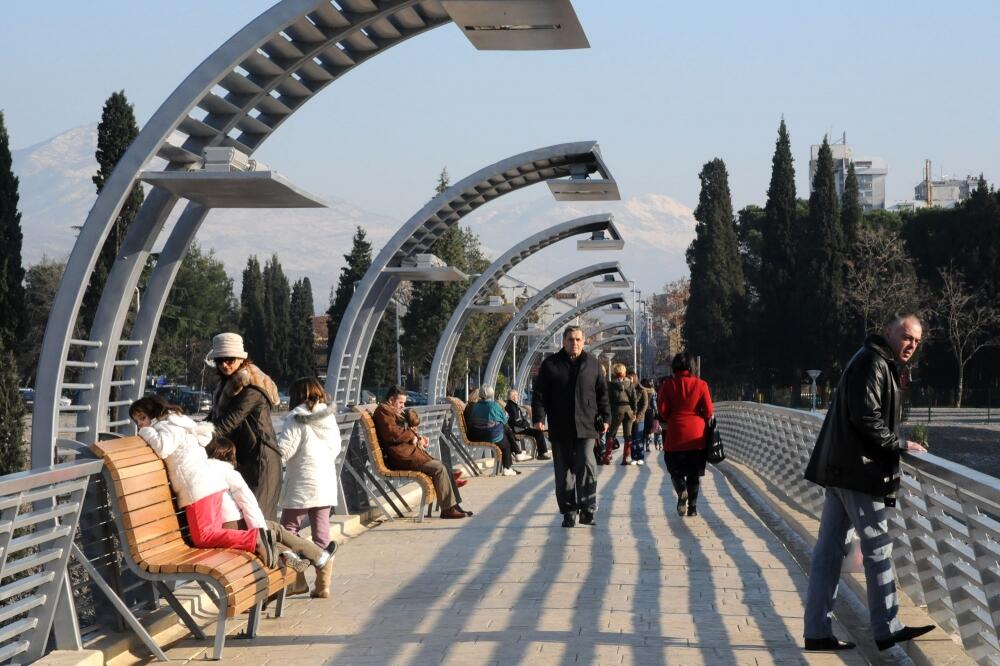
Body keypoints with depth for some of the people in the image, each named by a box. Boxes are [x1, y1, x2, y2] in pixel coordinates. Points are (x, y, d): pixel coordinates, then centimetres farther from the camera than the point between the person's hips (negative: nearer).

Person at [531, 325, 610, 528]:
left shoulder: (593, 364, 8)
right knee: (564, 471, 5)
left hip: (586, 427, -1)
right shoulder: (550, 365, 5)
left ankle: (588, 509, -8)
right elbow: (539, 393, 3)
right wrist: (539, 418, -8)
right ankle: (568, 512, 12)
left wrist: (604, 418, 7)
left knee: (587, 465, -14)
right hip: (560, 428, 1)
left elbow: (602, 393, 13)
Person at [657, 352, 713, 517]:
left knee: (675, 469, 11)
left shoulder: (668, 384, -3)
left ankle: (681, 490, -18)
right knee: (694, 473, 10)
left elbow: (662, 409, -5)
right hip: (696, 435, 1)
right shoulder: (700, 384, -1)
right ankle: (692, 507, 6)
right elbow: (709, 411, -3)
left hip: (675, 435, -1)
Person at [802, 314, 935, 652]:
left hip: (841, 470, 10)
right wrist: (901, 445, -12)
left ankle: (817, 631, 9)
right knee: (878, 548, -1)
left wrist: (896, 444, 11)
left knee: (830, 549, 7)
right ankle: (887, 629, 7)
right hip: (859, 471, -10)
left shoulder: (880, 364, 20)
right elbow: (867, 421, -21)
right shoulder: (873, 364, -14)